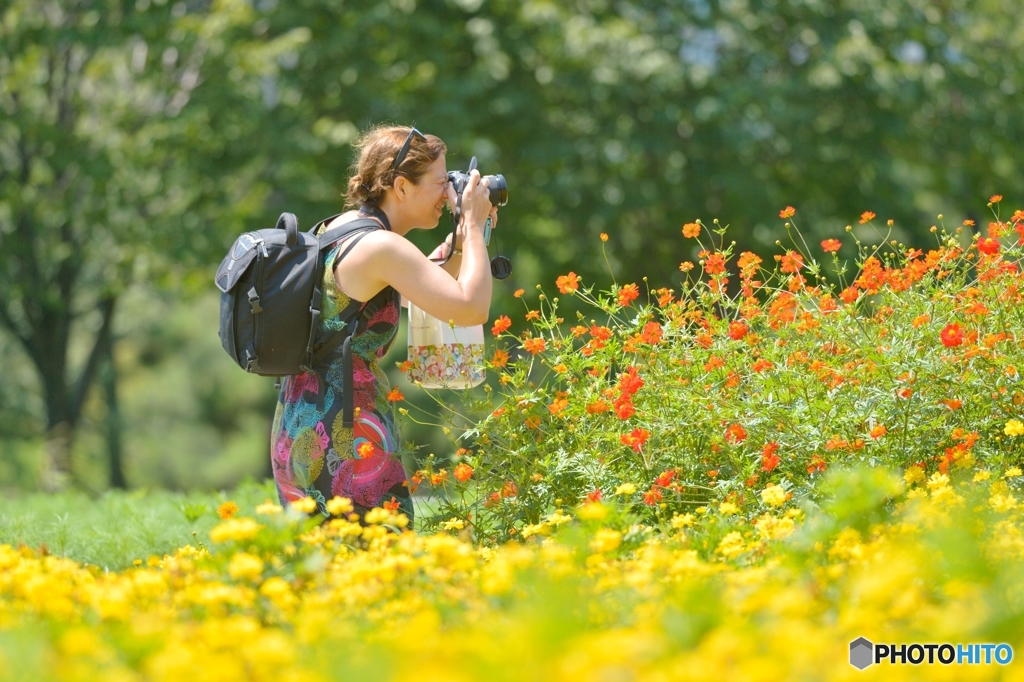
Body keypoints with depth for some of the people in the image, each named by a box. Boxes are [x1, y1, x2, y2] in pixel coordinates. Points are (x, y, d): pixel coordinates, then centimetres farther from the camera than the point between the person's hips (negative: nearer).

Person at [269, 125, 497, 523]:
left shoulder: (333, 229, 13)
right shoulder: (381, 246, -14)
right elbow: (471, 308, -18)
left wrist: (460, 239, 18)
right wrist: (474, 226, -6)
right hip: (346, 440, -10)